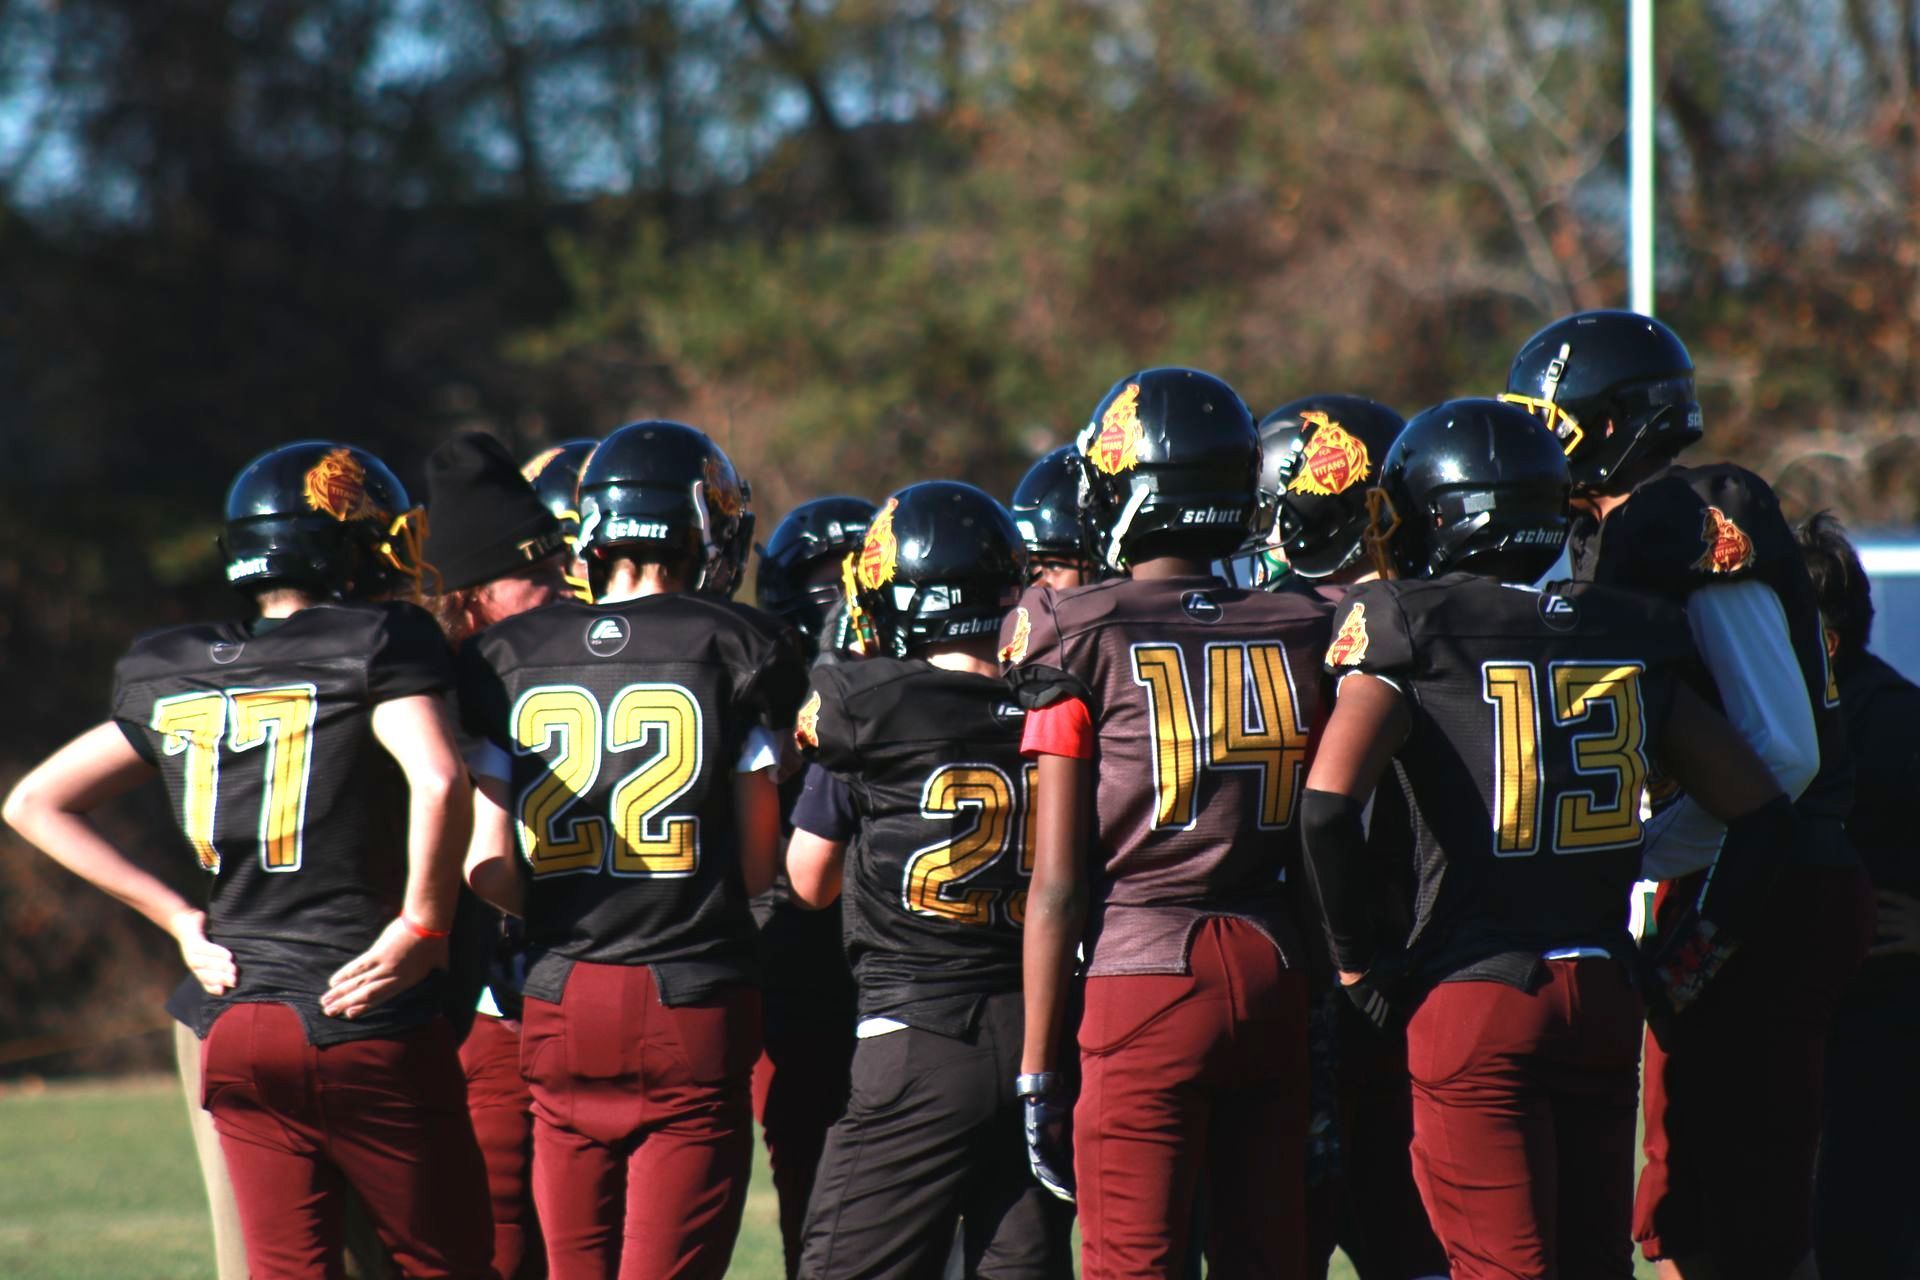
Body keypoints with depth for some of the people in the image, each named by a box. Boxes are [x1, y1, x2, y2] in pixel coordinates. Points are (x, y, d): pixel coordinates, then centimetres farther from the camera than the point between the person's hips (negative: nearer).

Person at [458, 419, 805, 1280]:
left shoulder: (508, 657, 5)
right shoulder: (728, 650, -1)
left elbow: (487, 868, 3)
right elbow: (758, 868, 3)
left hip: (562, 1006, 3)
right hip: (693, 1010, -3)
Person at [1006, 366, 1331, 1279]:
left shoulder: (1082, 641, -4)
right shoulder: (1304, 635, 6)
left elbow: (1057, 884, -4)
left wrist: (1038, 1070, 1)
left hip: (1148, 976, -4)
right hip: (1279, 975, 4)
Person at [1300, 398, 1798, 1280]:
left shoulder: (1409, 631, -5)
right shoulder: (1630, 637, 9)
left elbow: (1329, 800, -19)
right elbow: (1758, 809, 11)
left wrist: (1357, 958, -6)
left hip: (1474, 991, -5)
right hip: (1606, 990, 5)